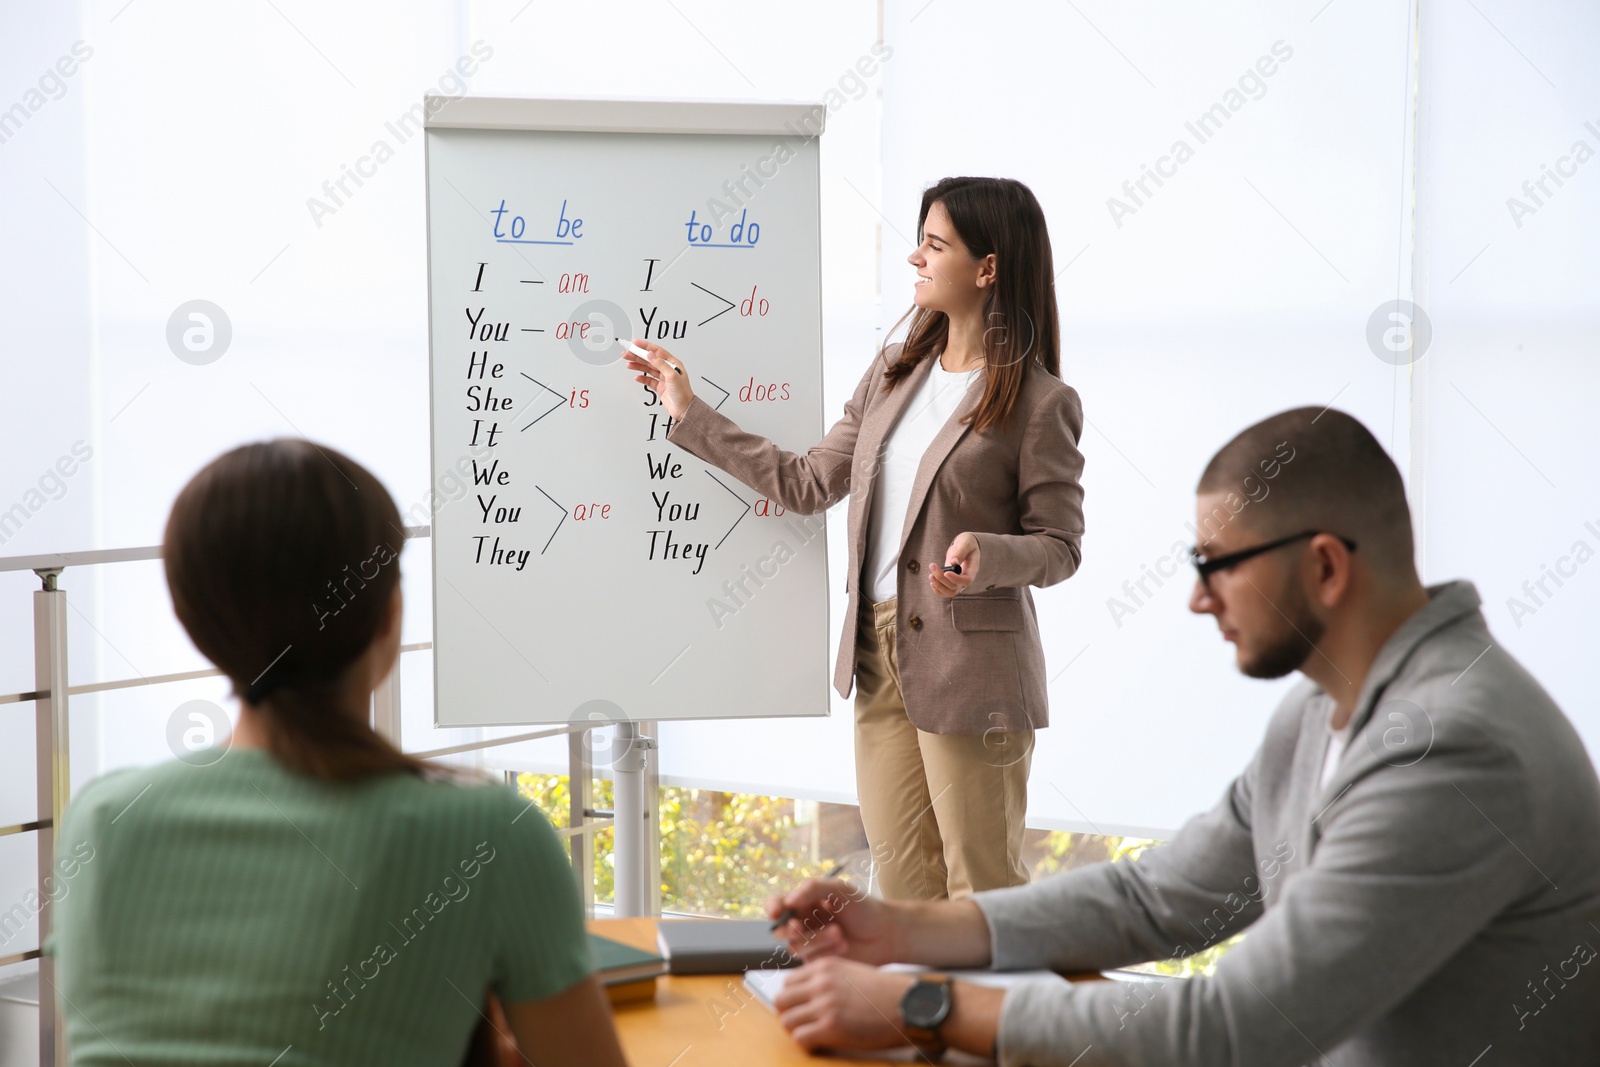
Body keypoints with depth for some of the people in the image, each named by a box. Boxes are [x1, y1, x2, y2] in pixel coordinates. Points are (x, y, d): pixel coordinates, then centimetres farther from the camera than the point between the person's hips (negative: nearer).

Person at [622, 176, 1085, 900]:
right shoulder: (894, 373, 10)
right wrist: (690, 415, 14)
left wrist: (986, 555, -27)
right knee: (902, 880, 13)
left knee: (981, 888, 2)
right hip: (880, 652, 7)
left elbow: (1060, 546, -7)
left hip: (970, 671, -7)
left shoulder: (1041, 403, -10)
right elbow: (808, 484, 13)